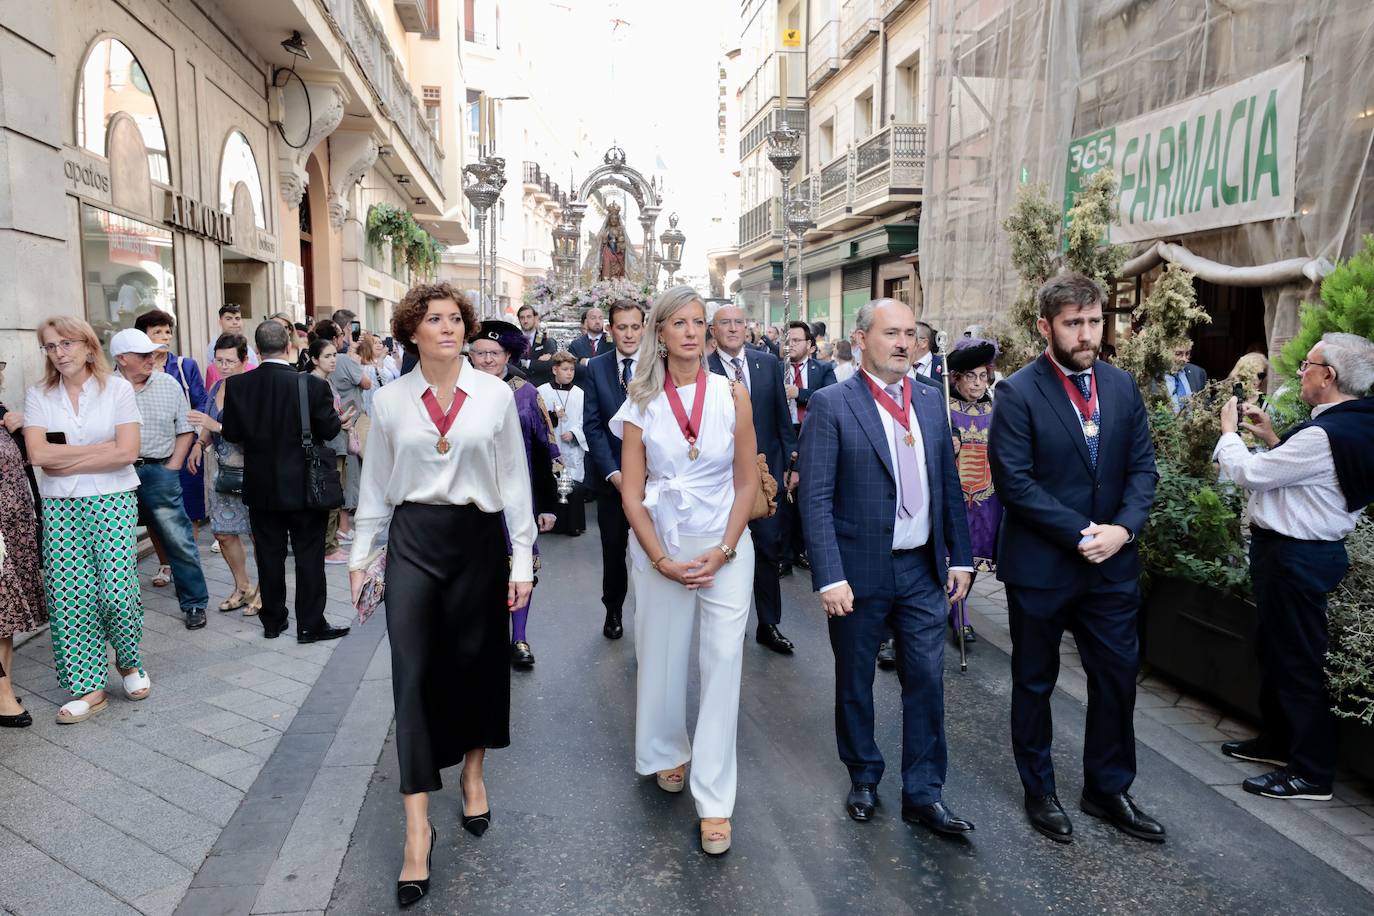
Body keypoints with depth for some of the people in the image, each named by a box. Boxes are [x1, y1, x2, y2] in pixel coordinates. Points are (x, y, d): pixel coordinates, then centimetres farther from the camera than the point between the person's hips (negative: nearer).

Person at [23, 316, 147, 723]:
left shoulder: (117, 389, -2)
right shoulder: (38, 396, 4)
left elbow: (127, 452, -11)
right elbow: (37, 453, -8)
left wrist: (67, 463, -9)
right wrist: (100, 449, -10)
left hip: (113, 502, -2)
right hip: (59, 507, 3)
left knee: (117, 590, -7)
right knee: (69, 597, 1)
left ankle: (130, 662, 21)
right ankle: (88, 688, 13)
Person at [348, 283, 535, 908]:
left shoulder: (496, 395, -2)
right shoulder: (389, 400, 1)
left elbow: (514, 479, 0)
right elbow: (376, 484, 9)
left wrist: (523, 556, -2)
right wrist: (361, 553, 9)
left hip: (478, 539, 0)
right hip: (414, 540, 0)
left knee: (476, 663, 11)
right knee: (414, 673, -3)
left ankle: (473, 775, 37)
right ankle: (417, 826, 4)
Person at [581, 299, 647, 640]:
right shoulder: (596, 368, 1)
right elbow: (592, 425, -1)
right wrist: (613, 472, -10)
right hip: (611, 475, 1)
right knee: (613, 548, 12)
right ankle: (613, 610, 32)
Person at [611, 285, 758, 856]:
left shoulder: (732, 396, -1)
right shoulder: (641, 404, -1)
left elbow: (747, 481, 1)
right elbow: (632, 494, -2)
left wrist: (722, 552, -9)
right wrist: (662, 560, -11)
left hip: (725, 546, -1)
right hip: (659, 547, 1)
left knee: (723, 665, -4)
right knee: (660, 656, 12)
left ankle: (714, 800, 7)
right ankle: (667, 752, 40)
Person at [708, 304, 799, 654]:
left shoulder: (768, 363, 4)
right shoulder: (702, 370, -6)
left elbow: (782, 417, 7)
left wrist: (792, 462, 5)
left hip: (766, 467, 3)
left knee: (769, 548, 7)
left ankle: (769, 625, 20)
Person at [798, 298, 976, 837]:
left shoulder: (930, 401, 6)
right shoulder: (830, 405, -11)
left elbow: (948, 484, 11)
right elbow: (816, 498, -14)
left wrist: (960, 556, 8)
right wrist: (830, 577, -19)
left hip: (923, 569, 4)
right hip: (860, 572, -4)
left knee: (927, 681, 8)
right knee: (854, 681, 13)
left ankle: (923, 793, 24)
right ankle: (863, 777, 35)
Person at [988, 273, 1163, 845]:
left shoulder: (1121, 386, 5)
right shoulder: (1018, 393, -11)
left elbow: (1142, 466, 4)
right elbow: (1014, 480, -17)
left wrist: (1122, 528, -12)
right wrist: (1079, 533, -18)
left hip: (1112, 561, 5)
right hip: (1040, 564, -4)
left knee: (1117, 676, 12)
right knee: (1034, 683, 12)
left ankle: (1108, 789, 32)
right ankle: (1039, 791, 30)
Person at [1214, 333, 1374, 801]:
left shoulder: (1325, 435, -25)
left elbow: (1250, 473, -19)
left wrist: (1228, 430, -3)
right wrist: (1272, 438, 11)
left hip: (1295, 558, -10)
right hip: (1305, 550, 10)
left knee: (1297, 661, 1)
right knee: (1274, 650, 22)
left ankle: (1311, 772, 13)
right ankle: (1277, 740, 37)